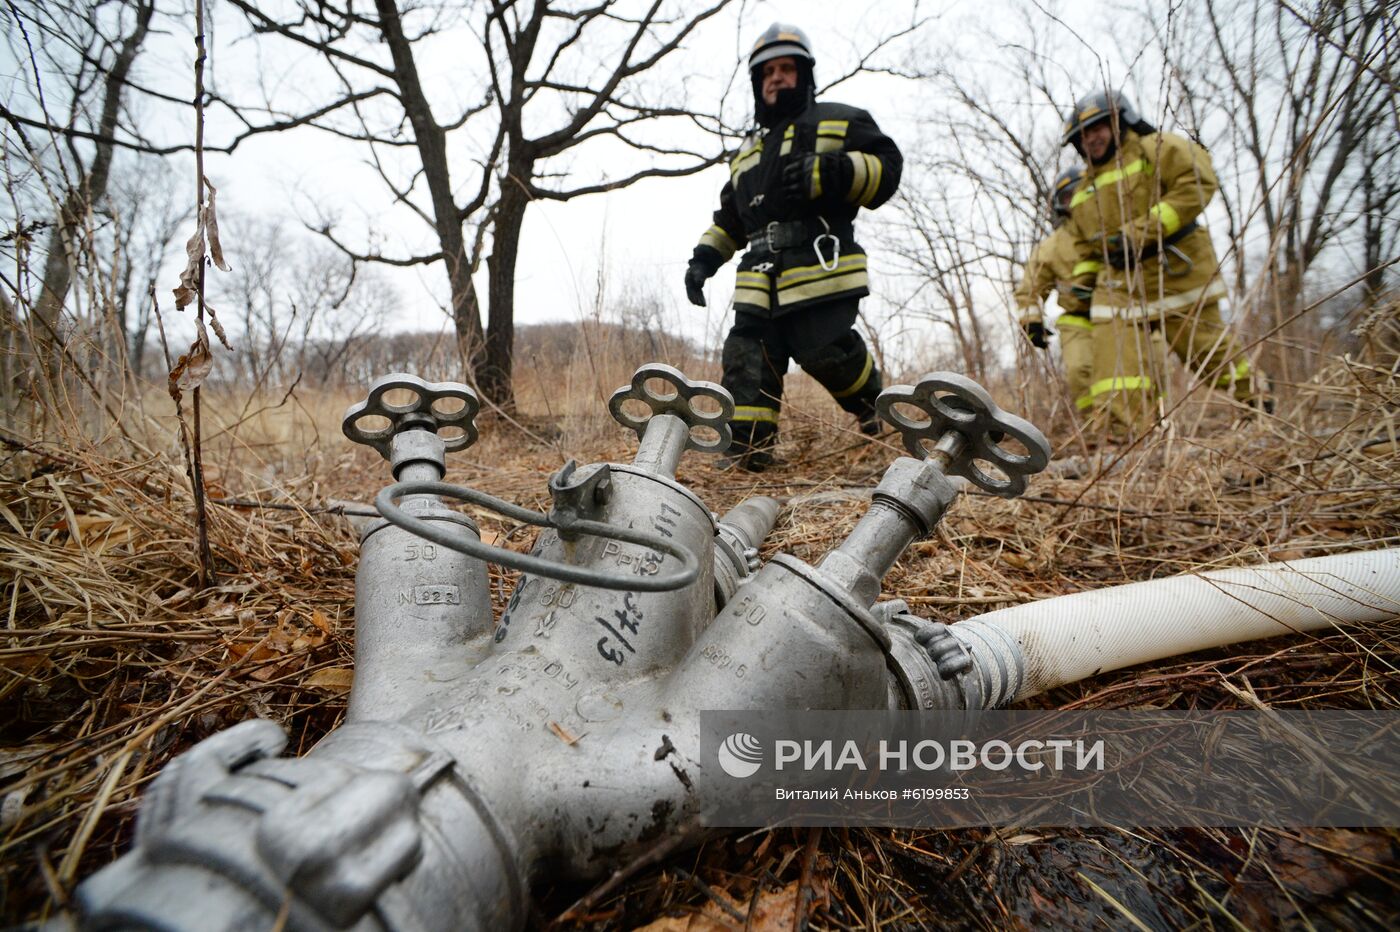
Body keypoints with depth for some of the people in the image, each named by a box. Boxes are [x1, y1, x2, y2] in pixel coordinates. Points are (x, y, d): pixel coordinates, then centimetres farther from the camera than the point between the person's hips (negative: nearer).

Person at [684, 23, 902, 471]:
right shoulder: (748, 150, 33)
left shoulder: (840, 122, 15)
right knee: (747, 357, -6)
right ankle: (748, 447, -5)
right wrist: (704, 258, 19)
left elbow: (885, 166, 1)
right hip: (761, 277, 6)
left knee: (828, 351, -13)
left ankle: (874, 407, 16)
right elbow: (729, 218, 34)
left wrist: (828, 170, -14)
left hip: (820, 266, -6)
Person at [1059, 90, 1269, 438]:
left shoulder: (1157, 149, 1)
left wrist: (1142, 232, -21)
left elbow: (1198, 182, -14)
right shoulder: (1083, 191, 21)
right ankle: (1127, 438, -10)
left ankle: (1258, 400, 29)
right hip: (1119, 285, 6)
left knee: (1209, 350, 4)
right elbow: (1084, 246, 28)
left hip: (1175, 272, -5)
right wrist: (1082, 282, 10)